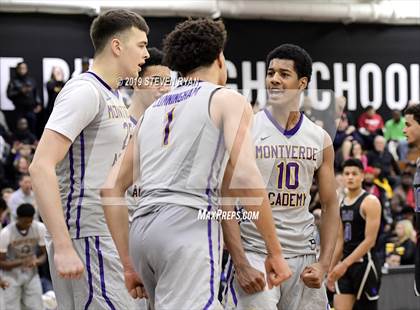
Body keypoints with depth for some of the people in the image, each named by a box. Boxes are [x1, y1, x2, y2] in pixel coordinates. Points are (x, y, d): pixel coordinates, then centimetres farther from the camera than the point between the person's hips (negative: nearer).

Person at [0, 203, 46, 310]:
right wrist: (21, 262, -33)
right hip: (11, 276, -3)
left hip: (31, 274, 3)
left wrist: (37, 261, -25)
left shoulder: (40, 228, -13)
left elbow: (44, 254, -1)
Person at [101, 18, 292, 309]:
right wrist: (275, 251, -1)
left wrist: (128, 263, 23)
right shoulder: (228, 100, 8)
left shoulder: (153, 109, 25)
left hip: (142, 229, 7)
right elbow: (245, 177, -7)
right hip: (189, 223, -7)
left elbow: (113, 187, 21)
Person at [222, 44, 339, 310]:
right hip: (255, 253, -4)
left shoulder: (320, 139, 8)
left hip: (303, 255, 4)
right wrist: (241, 265, -16)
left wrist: (324, 264, -2)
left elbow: (330, 206, 10)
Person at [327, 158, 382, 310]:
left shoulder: (370, 202, -10)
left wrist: (345, 263, -20)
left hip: (365, 263, -7)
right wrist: (331, 269, 15)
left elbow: (370, 240, -16)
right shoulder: (341, 204, 13)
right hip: (345, 264, 7)